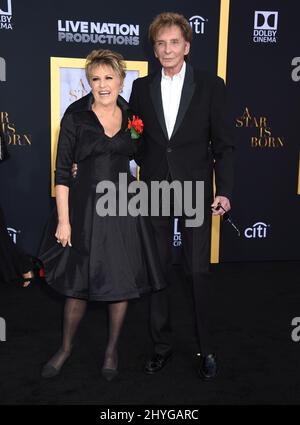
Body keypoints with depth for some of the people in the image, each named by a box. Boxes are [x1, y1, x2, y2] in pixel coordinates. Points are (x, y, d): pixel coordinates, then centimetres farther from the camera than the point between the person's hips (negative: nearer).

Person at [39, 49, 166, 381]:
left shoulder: (132, 116, 4)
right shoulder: (75, 115, -4)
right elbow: (62, 171, -6)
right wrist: (63, 219, -10)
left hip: (123, 207, 3)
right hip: (85, 206, -2)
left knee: (121, 282, 9)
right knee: (78, 282, 8)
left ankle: (112, 349, 31)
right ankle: (66, 347, 32)